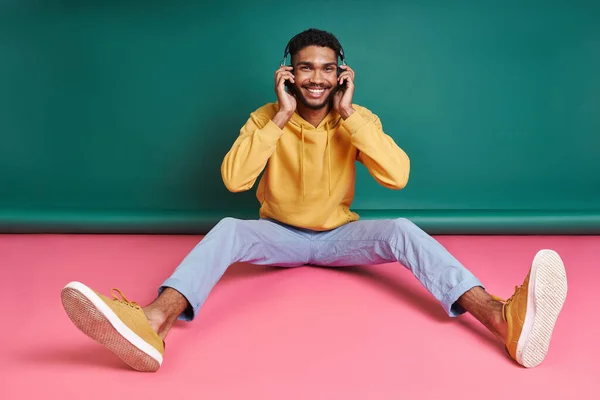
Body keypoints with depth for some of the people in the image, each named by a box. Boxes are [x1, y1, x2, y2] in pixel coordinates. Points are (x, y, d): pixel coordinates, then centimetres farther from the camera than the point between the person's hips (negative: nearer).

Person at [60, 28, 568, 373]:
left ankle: (503, 318, -47)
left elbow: (398, 176, -21)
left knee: (402, 231, -28)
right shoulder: (266, 118, -7)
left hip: (341, 236, 0)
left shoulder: (359, 119, -5)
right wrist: (281, 116, -23)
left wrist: (349, 115, -23)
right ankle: (151, 325, -53)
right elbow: (233, 179, -22)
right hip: (280, 237, 0)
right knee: (228, 229, -29)